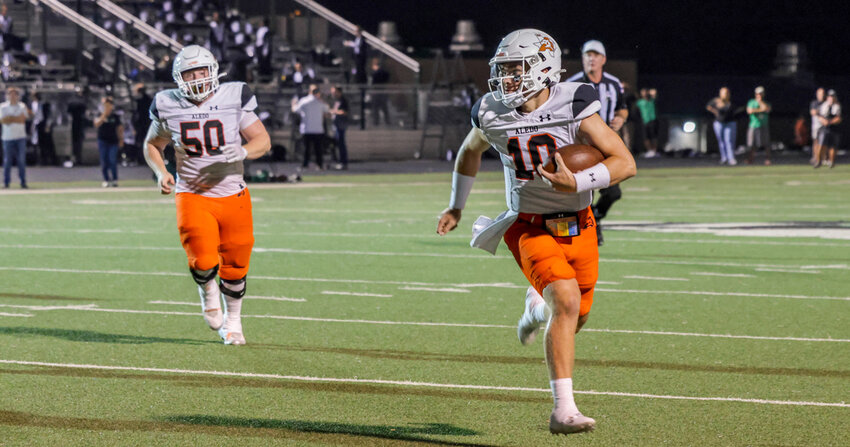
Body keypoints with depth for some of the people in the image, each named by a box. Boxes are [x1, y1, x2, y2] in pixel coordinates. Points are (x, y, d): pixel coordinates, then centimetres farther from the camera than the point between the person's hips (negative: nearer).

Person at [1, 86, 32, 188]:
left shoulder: (22, 106, 8)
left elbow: (23, 119, -5)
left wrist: (10, 118, -8)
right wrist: (16, 119, -10)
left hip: (20, 137, 1)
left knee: (21, 160, -2)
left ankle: (23, 182, 3)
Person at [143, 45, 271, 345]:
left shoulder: (234, 98, -5)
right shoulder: (169, 107, -2)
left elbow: (263, 140, 0)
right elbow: (152, 145, 14)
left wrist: (242, 152, -22)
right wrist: (161, 173, -5)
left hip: (232, 195, 1)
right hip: (193, 196, -1)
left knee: (235, 266, 7)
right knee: (204, 262, -19)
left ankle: (232, 319, 33)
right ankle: (207, 291, 16)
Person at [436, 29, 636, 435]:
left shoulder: (572, 107, -16)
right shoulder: (492, 115, -7)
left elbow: (625, 163, -18)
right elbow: (470, 151, 18)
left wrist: (577, 183, -31)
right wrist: (457, 206, 25)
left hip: (577, 226, 1)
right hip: (530, 229, -1)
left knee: (575, 318, 13)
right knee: (566, 301, -24)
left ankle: (537, 304, 52)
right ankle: (563, 410, -26)